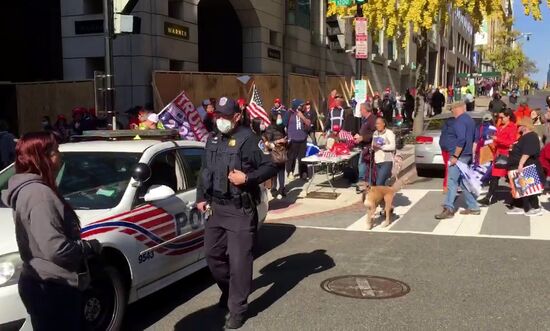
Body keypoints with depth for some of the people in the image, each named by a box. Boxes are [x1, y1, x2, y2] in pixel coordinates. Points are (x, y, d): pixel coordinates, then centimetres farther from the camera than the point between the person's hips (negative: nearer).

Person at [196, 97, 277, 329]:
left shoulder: (248, 138, -11)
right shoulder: (212, 140, 13)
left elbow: (271, 167, -12)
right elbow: (204, 171, 22)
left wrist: (248, 178, -24)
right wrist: (201, 197, 15)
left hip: (240, 210, -8)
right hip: (216, 208, 8)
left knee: (239, 260, -4)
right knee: (213, 255, 16)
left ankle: (237, 310, 7)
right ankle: (229, 290, 39)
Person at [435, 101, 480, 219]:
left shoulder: (459, 121, -14)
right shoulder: (470, 120, 17)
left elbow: (461, 140, -25)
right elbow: (474, 138, 22)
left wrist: (455, 156, -22)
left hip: (460, 155, -10)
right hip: (468, 155, 10)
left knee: (452, 181, -9)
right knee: (463, 181, 14)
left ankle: (448, 209, -12)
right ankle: (473, 207, 16)